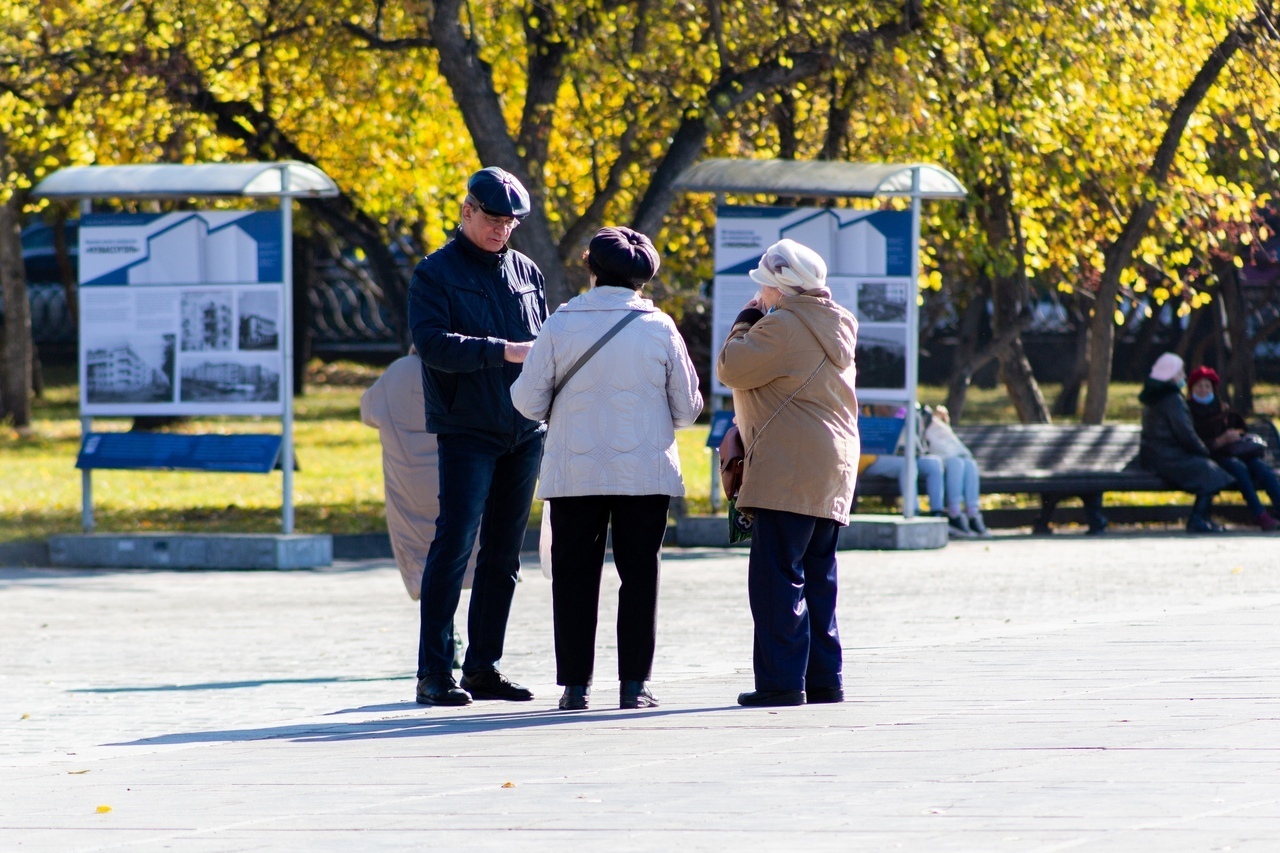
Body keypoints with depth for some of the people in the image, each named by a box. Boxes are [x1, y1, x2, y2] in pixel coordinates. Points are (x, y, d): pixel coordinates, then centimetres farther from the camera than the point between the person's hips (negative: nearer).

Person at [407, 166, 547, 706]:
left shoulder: (525, 272, 14)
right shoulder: (436, 273, -2)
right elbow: (432, 343, -16)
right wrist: (503, 352, -23)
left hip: (525, 432, 6)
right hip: (467, 432, -6)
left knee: (503, 554, 9)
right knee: (455, 545, -11)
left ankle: (484, 668, 15)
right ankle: (434, 673, -11)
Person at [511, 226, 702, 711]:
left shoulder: (561, 325, -4)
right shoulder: (659, 329, -3)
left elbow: (528, 402, -1)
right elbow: (687, 409, 3)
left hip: (574, 473, 0)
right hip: (645, 474, 0)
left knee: (575, 577, 6)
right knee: (638, 575, 6)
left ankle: (575, 684, 3)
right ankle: (634, 683, 2)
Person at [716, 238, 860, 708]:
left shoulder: (782, 326, -13)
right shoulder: (836, 326, 17)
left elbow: (731, 367, -12)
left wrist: (745, 320, 3)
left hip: (788, 470, -10)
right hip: (833, 466, 10)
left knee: (777, 576, -8)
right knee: (816, 577, 14)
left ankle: (782, 681, -12)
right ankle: (824, 679, 14)